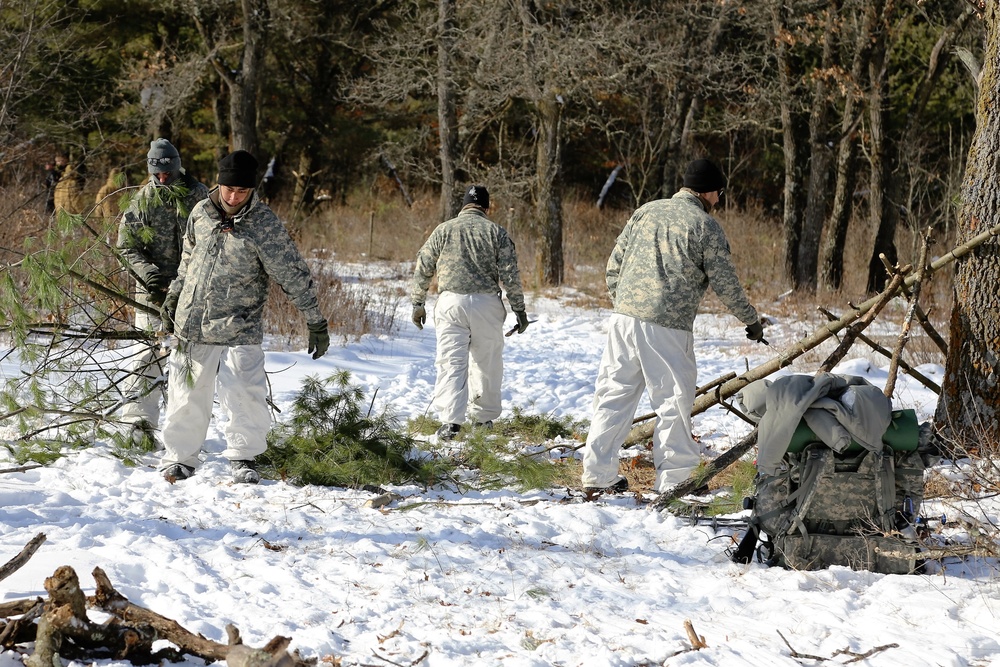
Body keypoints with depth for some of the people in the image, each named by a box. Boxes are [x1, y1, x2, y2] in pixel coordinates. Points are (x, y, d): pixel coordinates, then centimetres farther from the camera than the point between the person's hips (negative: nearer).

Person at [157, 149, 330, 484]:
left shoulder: (265, 226, -12)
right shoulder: (201, 212, 2)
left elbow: (294, 276, -8)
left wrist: (317, 323, -6)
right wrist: (173, 296, 23)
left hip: (239, 329, -4)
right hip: (191, 326, 4)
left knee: (244, 395, -14)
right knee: (186, 395, 8)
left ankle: (243, 458, 3)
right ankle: (179, 457, 23)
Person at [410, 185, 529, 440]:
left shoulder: (443, 230, 9)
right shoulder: (496, 232, 6)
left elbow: (423, 269, 10)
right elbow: (510, 274, 2)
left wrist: (418, 303, 19)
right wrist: (519, 309, 8)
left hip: (451, 303, 0)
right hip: (486, 304, 0)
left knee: (451, 363, -3)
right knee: (487, 362, 14)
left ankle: (450, 420, -15)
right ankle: (484, 415, 22)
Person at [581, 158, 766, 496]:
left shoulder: (645, 212, 14)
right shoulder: (705, 225, -3)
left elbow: (614, 264, 15)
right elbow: (725, 283, -1)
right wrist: (751, 321, 13)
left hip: (624, 319, 5)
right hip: (668, 326, -5)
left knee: (614, 395, 10)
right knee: (673, 403, 4)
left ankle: (598, 475, 11)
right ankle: (673, 479, 9)